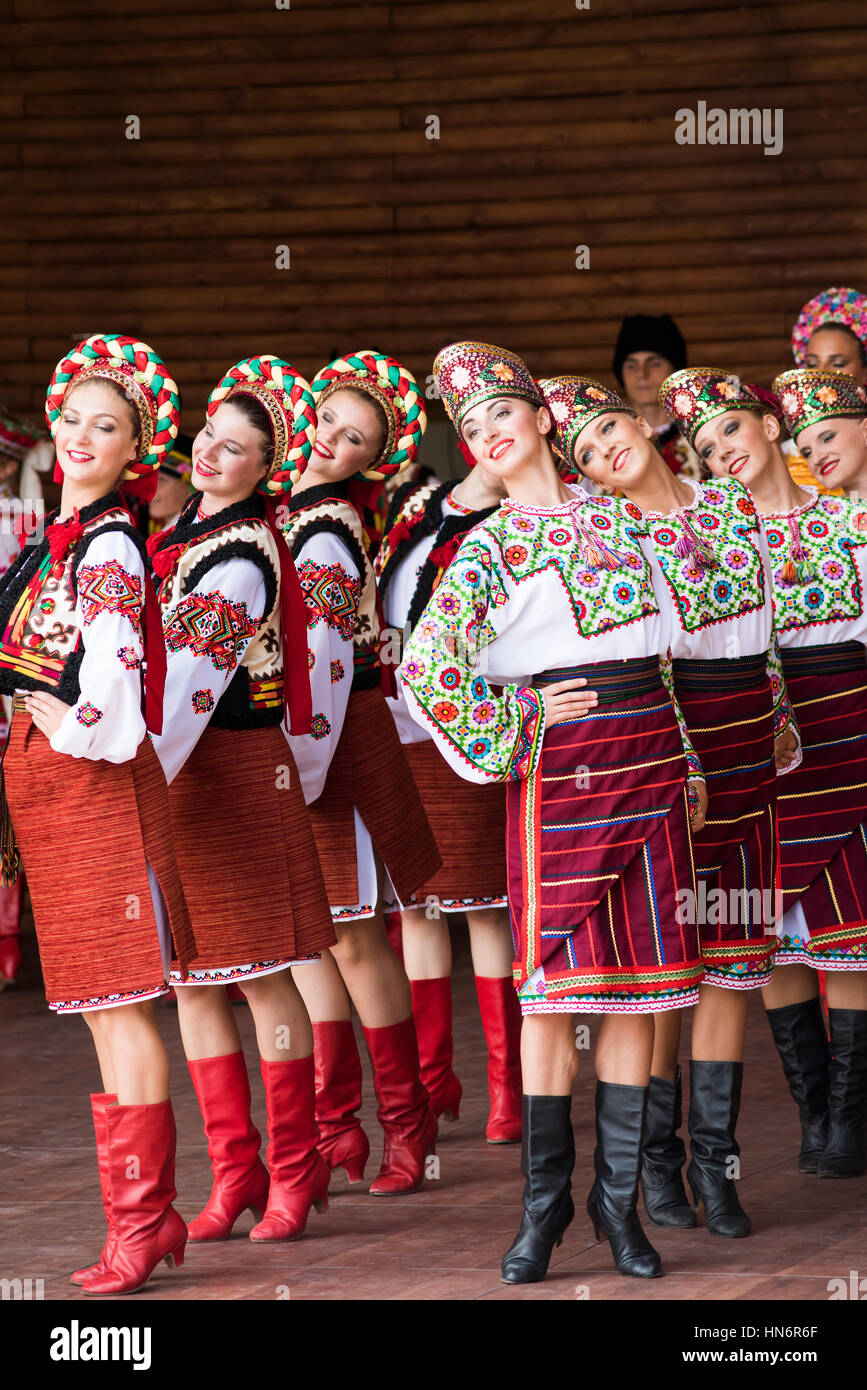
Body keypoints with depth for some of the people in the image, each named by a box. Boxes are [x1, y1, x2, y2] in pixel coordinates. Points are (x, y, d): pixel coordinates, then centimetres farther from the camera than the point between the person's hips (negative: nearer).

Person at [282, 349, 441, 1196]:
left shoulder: (327, 530, -14)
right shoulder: (281, 507, 10)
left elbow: (326, 665, -19)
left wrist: (301, 769, -19)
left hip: (336, 741, -8)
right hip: (280, 740, 8)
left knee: (351, 935, -2)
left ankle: (406, 1121, 10)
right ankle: (334, 1125, 17)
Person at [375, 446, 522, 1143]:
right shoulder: (413, 504, 11)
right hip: (393, 728, 5)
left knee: (485, 908, -1)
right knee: (414, 902, 8)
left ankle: (506, 1084, 6)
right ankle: (431, 1080, 16)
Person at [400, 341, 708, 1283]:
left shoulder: (614, 515, 14)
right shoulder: (491, 545, 1)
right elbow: (425, 669, -10)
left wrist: (688, 763, 17)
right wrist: (513, 730, -7)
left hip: (650, 763, 4)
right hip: (561, 770, -4)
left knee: (642, 982, 3)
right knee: (556, 982, -5)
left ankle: (618, 1195, 9)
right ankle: (546, 1197, 4)